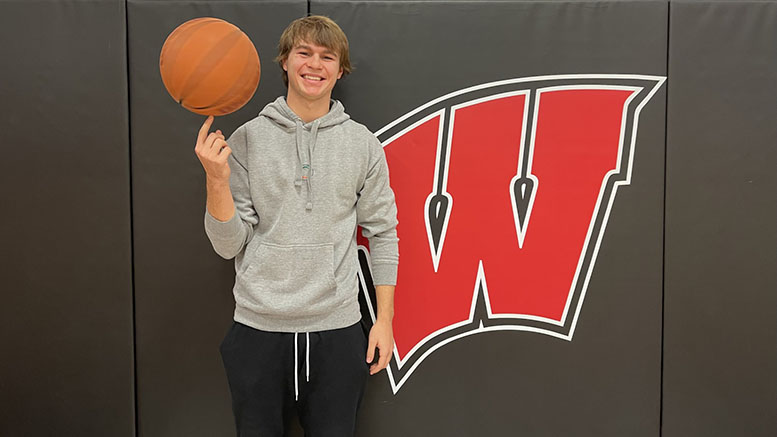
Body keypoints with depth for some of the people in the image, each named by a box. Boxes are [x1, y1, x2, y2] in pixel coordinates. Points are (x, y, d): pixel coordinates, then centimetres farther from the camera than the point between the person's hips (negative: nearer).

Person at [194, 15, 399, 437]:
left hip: (338, 328, 1)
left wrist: (384, 319, 2)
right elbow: (229, 244, -2)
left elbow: (381, 233, 4)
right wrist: (217, 178, -17)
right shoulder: (245, 140, -1)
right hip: (258, 327, 0)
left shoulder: (363, 144, 1)